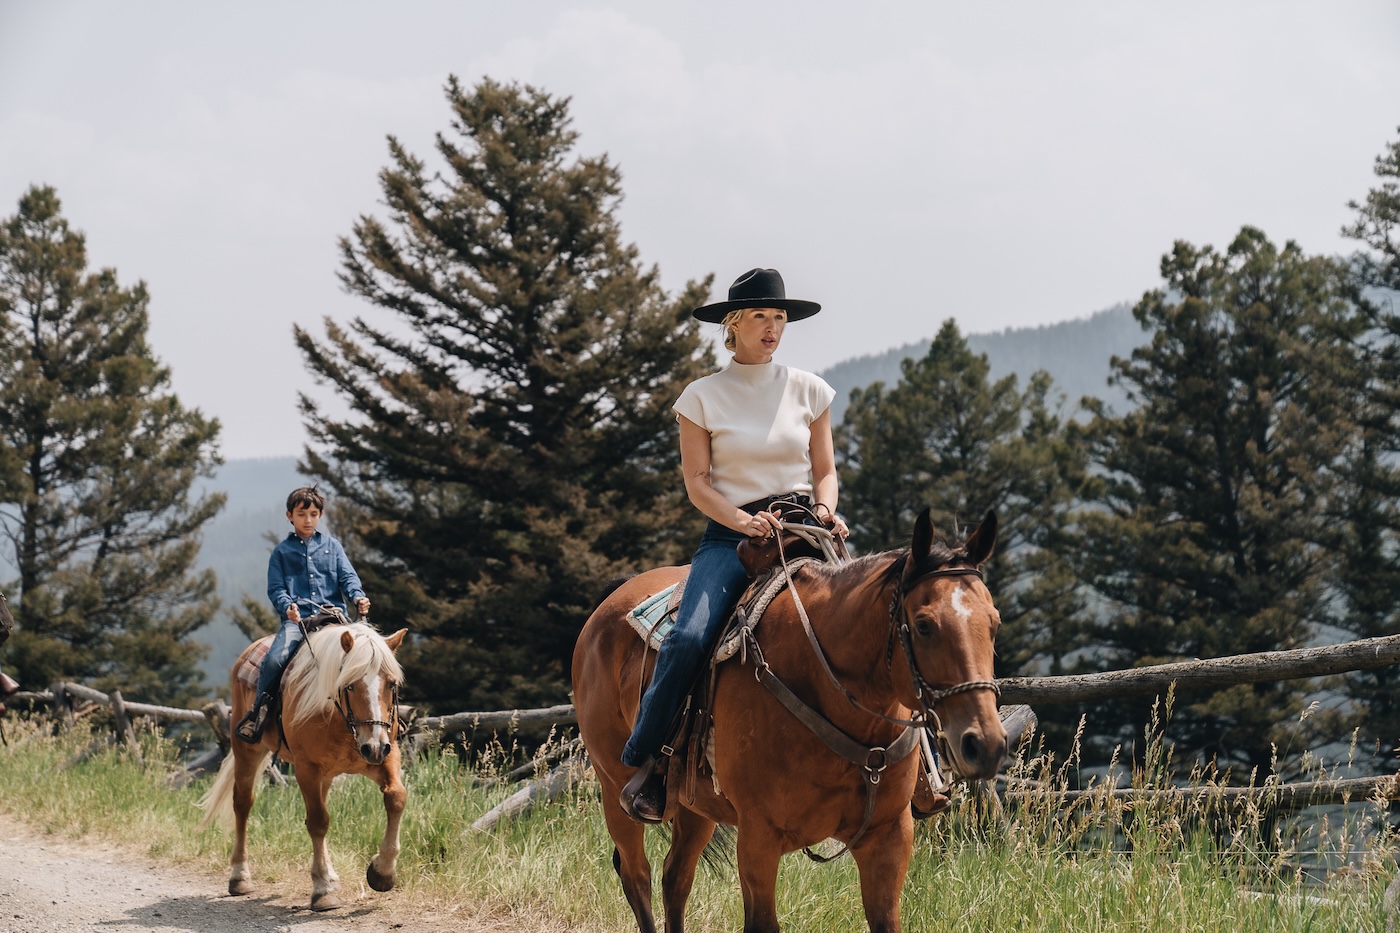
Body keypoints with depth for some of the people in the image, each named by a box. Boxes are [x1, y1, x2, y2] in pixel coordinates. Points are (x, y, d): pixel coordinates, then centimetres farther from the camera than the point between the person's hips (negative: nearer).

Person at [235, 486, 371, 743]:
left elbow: (347, 576, 11)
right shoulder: (282, 551, 17)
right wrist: (287, 606, -14)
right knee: (275, 658, -27)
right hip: (296, 617, -1)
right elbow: (275, 588, 9)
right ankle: (260, 711, -10)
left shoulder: (332, 546, 21)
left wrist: (358, 596, -12)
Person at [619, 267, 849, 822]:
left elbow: (825, 470, 14)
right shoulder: (702, 397, 5)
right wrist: (744, 521, -17)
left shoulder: (809, 390, 11)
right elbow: (698, 483, 1)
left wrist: (827, 510, -9)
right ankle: (642, 757, -12)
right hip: (730, 536, -2)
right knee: (689, 636, -28)